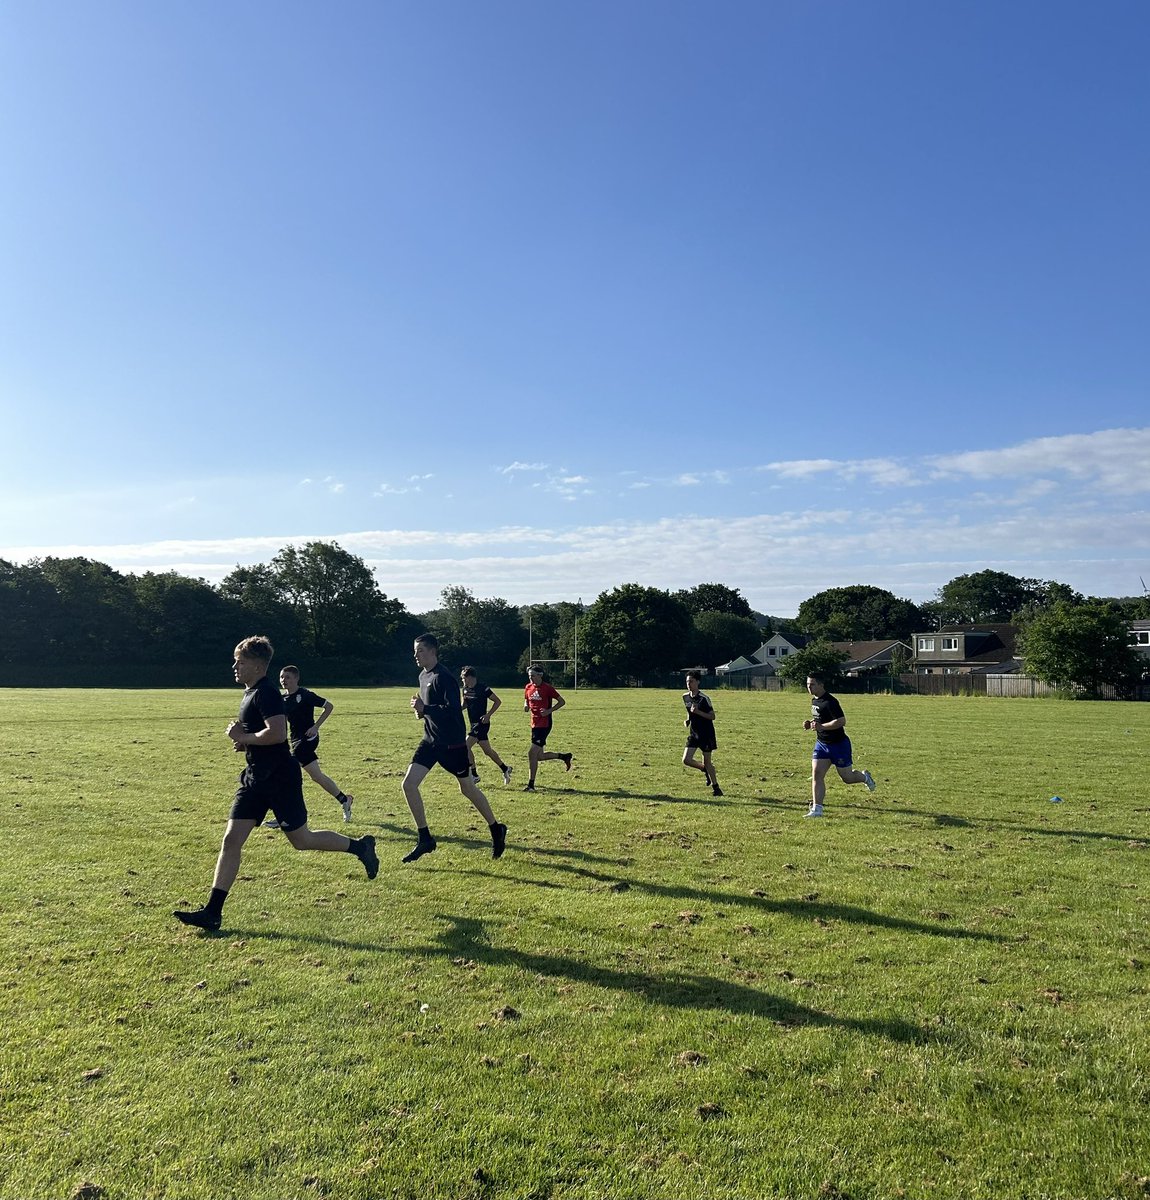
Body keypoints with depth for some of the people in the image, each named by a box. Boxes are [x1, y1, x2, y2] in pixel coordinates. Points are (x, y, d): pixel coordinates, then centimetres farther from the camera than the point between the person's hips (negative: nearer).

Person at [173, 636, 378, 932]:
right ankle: (212, 912, 7)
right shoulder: (250, 693, 14)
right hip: (256, 777, 9)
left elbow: (278, 733, -31)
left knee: (300, 839, 2)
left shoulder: (266, 693, -18)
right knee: (231, 839, 3)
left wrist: (244, 737, -17)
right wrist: (243, 738, 8)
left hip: (279, 777, -9)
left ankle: (360, 846, 22)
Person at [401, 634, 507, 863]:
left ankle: (496, 831, 27)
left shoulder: (443, 677, -19)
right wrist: (421, 710, 5)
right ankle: (425, 839, 5)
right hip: (431, 741, 8)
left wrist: (425, 709, -27)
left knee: (468, 788, 6)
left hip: (452, 743, -8)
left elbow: (453, 710, -27)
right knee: (409, 784, -5)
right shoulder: (423, 676, 10)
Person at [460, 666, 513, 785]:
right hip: (474, 724, 8)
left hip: (482, 723, -8)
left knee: (466, 746, -14)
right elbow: (465, 704, 19)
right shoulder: (465, 689, 6)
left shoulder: (483, 689, -15)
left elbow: (498, 701, -9)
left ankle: (474, 775, -3)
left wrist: (488, 715, -15)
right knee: (487, 750, 12)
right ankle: (505, 769, 27)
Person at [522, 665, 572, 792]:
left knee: (532, 753, -12)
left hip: (544, 724, -8)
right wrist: (526, 706, 0)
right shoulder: (528, 688, 7)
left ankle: (531, 784, -2)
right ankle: (564, 756, 33)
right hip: (535, 724, 8)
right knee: (539, 756, 11)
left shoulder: (547, 688, -11)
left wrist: (549, 711, -17)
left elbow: (562, 701, -6)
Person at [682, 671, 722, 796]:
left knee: (707, 762, 0)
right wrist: (688, 720, 2)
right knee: (686, 760, -6)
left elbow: (712, 716, -13)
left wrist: (698, 712, -26)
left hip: (706, 734, -6)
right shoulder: (685, 697, 3)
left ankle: (716, 787, 18)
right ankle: (705, 770, 23)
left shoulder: (704, 698, -16)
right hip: (693, 733, 6)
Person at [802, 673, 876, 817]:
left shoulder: (830, 702, -22)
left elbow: (842, 721, -28)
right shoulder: (814, 700, 7)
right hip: (821, 743, 7)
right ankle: (817, 809, -6)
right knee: (816, 774, -7)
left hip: (839, 744, -7)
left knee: (846, 778, 8)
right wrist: (810, 724, 3)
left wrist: (821, 726, -32)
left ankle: (865, 777, 41)